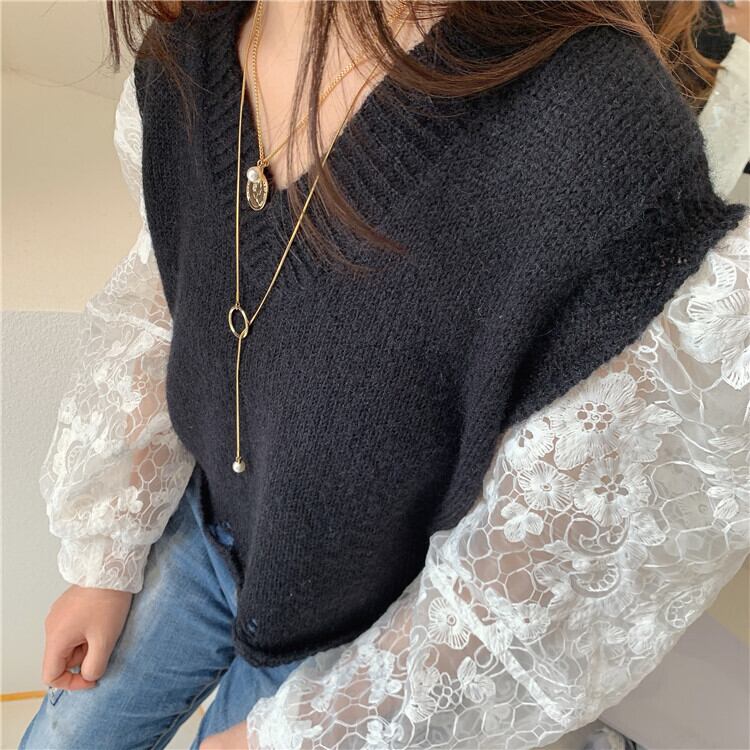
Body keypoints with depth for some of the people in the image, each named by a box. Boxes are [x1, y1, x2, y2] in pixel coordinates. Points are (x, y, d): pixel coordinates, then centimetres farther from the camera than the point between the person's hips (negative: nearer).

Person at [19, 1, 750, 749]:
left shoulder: (596, 143, -37)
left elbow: (540, 580, -26)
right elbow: (155, 318, -1)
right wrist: (103, 560, 7)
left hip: (363, 635, -4)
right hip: (208, 529, 6)